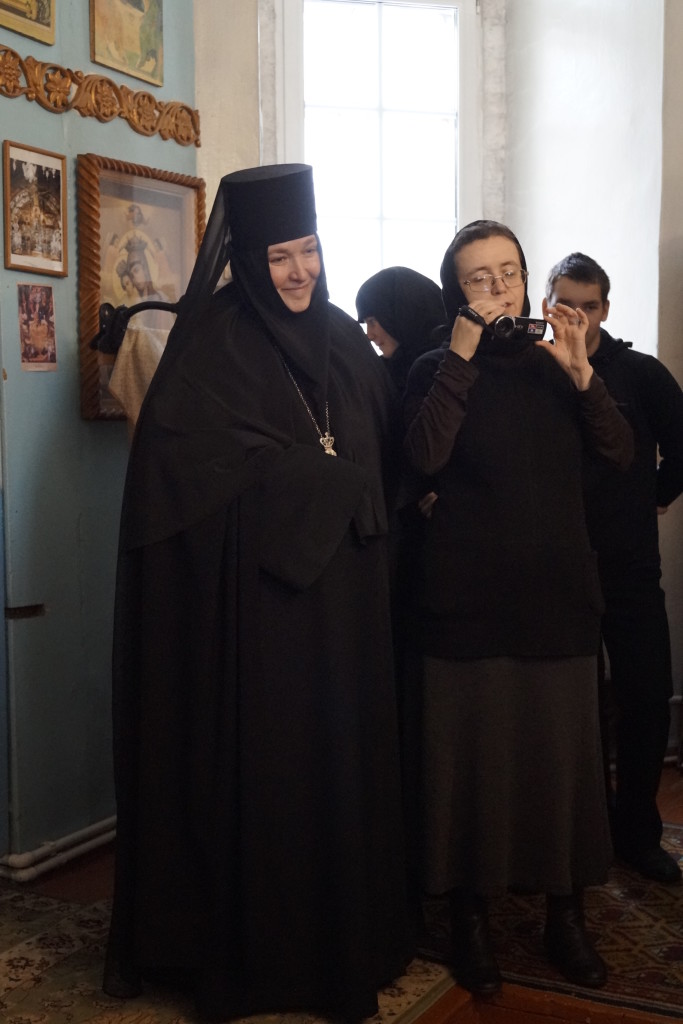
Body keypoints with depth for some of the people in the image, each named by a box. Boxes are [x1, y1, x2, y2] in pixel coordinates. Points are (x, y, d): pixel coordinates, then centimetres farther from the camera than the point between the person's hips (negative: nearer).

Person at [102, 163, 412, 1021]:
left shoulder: (341, 337, 13)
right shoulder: (212, 340, -6)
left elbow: (384, 454, 18)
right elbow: (199, 466, -16)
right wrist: (325, 473, -11)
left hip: (342, 595, 6)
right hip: (254, 595, -5)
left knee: (340, 756, 10)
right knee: (259, 765, 2)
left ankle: (343, 935, 26)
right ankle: (251, 949, 19)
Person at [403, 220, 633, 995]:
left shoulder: (552, 364, 10)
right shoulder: (437, 370, 1)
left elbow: (620, 452, -1)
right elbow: (425, 455, -19)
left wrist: (580, 373, -14)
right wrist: (461, 353, -18)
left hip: (558, 597, 3)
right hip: (468, 602, -3)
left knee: (563, 753, 8)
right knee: (473, 757, 3)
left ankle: (566, 913, 24)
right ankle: (470, 916, 20)